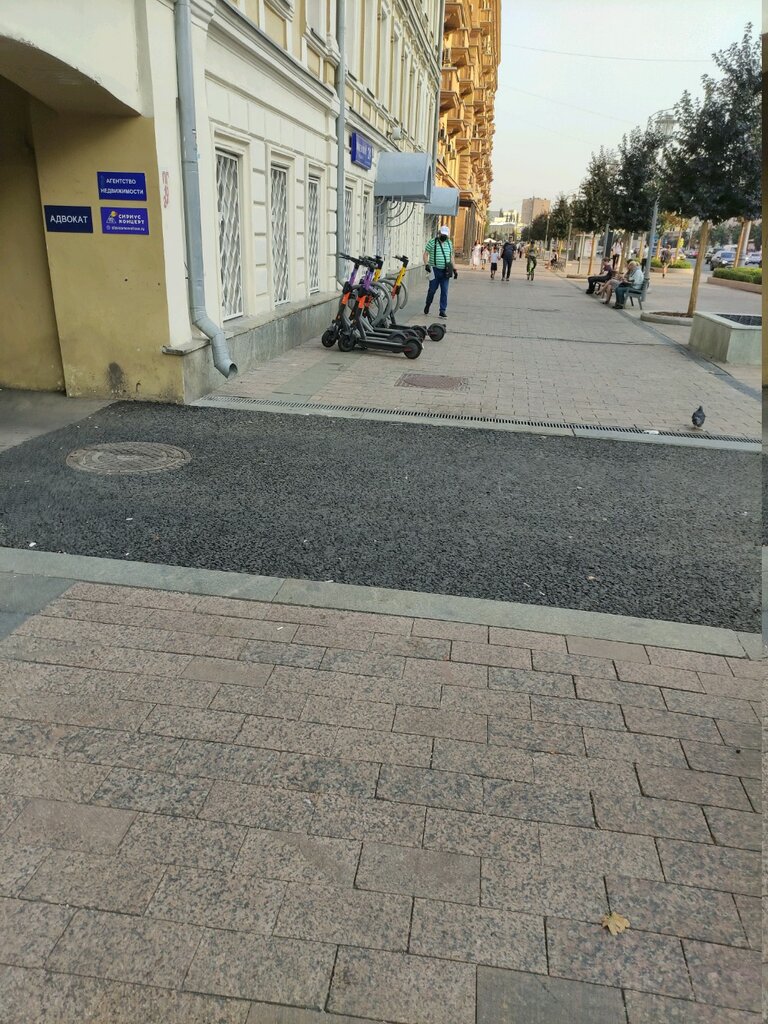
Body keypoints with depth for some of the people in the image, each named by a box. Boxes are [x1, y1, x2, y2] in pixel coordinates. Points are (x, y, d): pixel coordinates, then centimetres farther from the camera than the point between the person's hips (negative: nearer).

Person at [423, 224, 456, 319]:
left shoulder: (449, 243, 12)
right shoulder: (432, 242, -2)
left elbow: (451, 256, 20)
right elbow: (425, 254, -2)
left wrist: (454, 269, 16)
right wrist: (426, 264, -18)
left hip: (445, 271, 3)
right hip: (435, 270, -3)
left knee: (444, 291, 0)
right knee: (432, 289, 3)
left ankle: (443, 311, 3)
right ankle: (427, 305, 28)